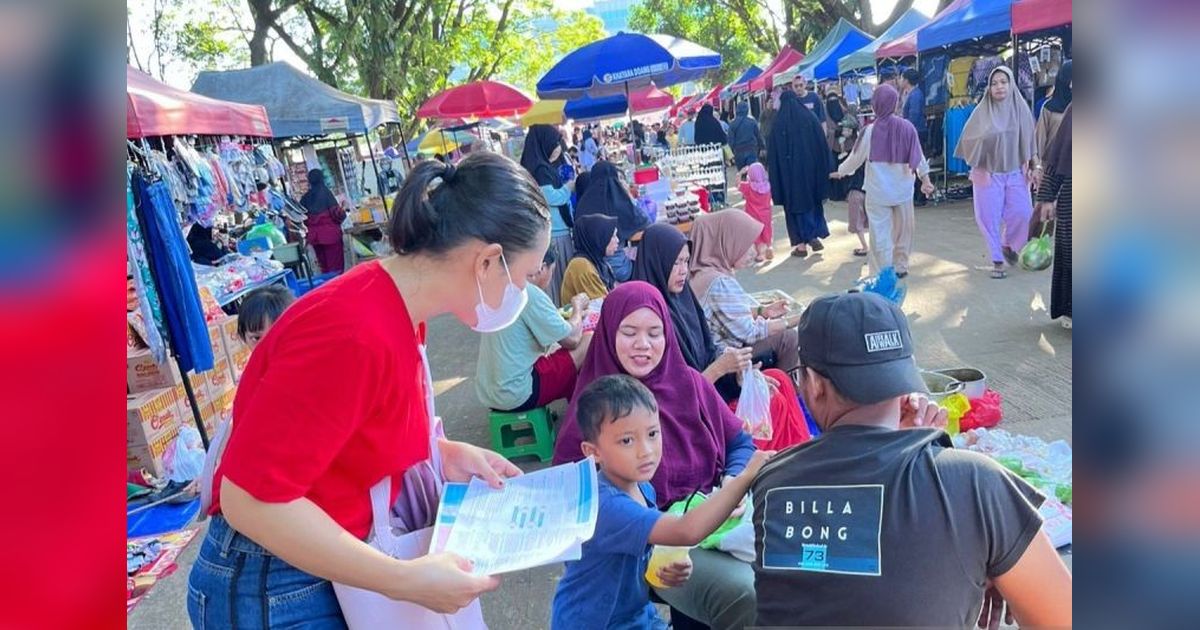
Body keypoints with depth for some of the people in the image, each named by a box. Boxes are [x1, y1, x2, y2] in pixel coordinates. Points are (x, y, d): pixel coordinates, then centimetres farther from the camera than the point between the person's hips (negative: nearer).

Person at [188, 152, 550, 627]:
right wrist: (408, 581, -25)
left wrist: (447, 454, -3)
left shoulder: (398, 315, -1)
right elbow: (251, 499, -29)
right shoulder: (356, 332, -30)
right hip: (274, 588, -8)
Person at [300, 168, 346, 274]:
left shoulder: (305, 197, 6)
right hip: (330, 233, -5)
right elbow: (336, 213, -10)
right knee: (336, 265, 0)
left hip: (314, 235, 5)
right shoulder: (325, 192, -7)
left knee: (324, 266, 13)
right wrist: (342, 213, 9)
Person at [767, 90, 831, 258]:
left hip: (789, 170, -2)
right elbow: (823, 147, 0)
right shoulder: (811, 118, 0)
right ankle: (815, 236, 16)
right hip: (811, 168, 2)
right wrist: (823, 171, 6)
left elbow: (773, 152, -5)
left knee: (796, 202, 6)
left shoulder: (778, 123, -6)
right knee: (813, 200, 20)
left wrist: (775, 176, 1)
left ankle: (802, 245, 7)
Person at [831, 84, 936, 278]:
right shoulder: (907, 127, -6)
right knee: (903, 229, 17)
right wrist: (925, 179, 13)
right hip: (903, 189, 3)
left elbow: (856, 157, 0)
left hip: (878, 191, -3)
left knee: (880, 232, 1)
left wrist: (840, 172, 17)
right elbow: (918, 157, 1)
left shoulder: (870, 131, -12)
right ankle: (900, 267, 28)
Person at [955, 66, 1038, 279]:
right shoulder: (982, 111, -2)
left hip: (1015, 172, 2)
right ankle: (997, 261, 11)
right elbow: (969, 138, -5)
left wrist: (1033, 166, 2)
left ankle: (1008, 245, 23)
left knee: (1022, 214, -6)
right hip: (989, 172, -2)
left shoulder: (1020, 108, 4)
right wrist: (989, 136, -21)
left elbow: (1029, 139, 8)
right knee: (990, 217, -1)